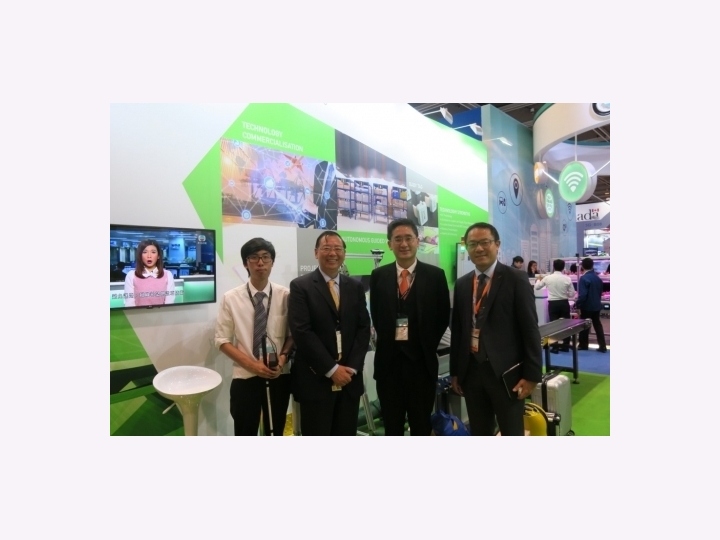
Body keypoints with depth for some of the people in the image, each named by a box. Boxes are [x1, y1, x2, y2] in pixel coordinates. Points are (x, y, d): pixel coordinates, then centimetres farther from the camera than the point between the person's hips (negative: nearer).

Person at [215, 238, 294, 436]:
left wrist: (283, 356, -15)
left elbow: (293, 334, 4)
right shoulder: (231, 298, -7)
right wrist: (252, 364, -15)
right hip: (245, 377, -1)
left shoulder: (286, 295, -5)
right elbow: (222, 341, -4)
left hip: (279, 376, 1)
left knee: (275, 433, 19)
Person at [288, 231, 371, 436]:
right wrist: (331, 369, -14)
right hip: (315, 380, -4)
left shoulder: (355, 287, 9)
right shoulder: (300, 286, -5)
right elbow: (302, 332, -12)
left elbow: (363, 328, 5)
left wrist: (351, 367, -7)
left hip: (349, 378, 4)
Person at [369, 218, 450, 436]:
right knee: (392, 425, 15)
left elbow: (443, 317, 3)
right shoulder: (378, 276, 2)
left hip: (422, 361, -1)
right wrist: (388, 342, 1)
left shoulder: (435, 275, -2)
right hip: (388, 361, 1)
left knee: (421, 425, 14)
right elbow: (376, 316, 8)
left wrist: (427, 347, 0)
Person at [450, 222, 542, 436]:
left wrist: (531, 374, -10)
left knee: (513, 433, 10)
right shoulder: (461, 284, 8)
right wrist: (455, 371, 10)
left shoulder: (516, 278, -5)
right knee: (479, 433, 17)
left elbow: (530, 328, -7)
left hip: (506, 372, -4)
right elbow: (457, 329, 10)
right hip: (471, 371, 4)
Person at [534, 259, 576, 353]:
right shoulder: (567, 278, -6)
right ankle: (566, 346, 19)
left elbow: (536, 287, 7)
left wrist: (538, 279, 26)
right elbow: (572, 294, 0)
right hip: (564, 303, 1)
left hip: (553, 304, -1)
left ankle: (554, 347, 8)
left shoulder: (547, 278, -7)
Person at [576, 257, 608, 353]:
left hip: (587, 306, -6)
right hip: (597, 305, 7)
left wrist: (578, 305, -15)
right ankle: (602, 346, 13)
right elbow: (600, 292, 15)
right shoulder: (598, 278, 5)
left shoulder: (584, 278, -19)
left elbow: (582, 295, -23)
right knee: (598, 325, 13)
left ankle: (583, 345, 18)